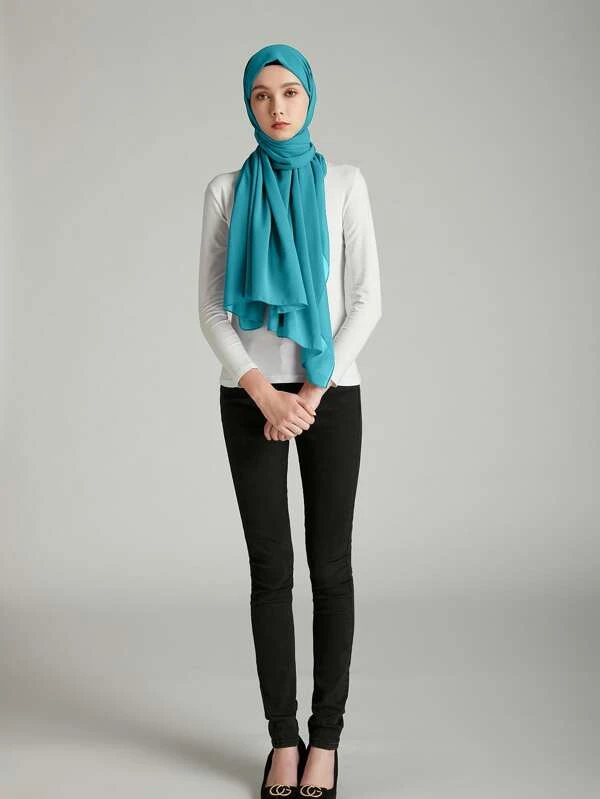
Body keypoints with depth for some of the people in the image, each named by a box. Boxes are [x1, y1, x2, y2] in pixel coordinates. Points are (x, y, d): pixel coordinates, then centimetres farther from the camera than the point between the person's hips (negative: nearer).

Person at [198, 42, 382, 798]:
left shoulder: (345, 183, 2)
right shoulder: (226, 190, 4)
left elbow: (366, 300, -3)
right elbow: (211, 309, 1)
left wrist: (314, 392, -13)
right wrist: (261, 390, -13)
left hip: (331, 393, 0)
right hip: (251, 395, 1)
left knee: (330, 564, 2)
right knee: (270, 567, 2)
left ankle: (325, 737, 15)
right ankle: (283, 737, 15)